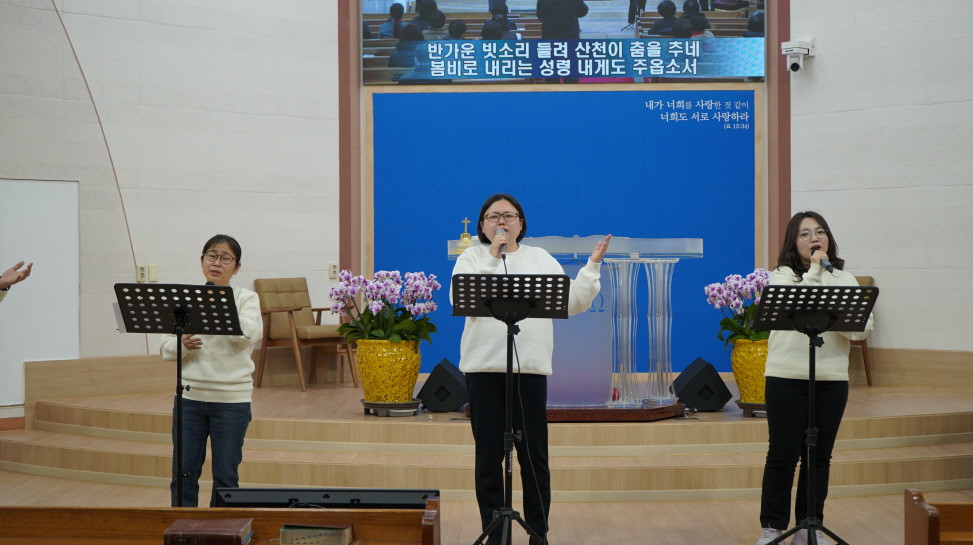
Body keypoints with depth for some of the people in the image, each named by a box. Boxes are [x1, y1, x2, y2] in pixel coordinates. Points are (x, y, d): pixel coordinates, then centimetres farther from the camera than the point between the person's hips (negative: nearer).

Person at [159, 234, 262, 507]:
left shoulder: (245, 298, 2)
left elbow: (250, 334, -18)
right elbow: (166, 348, 6)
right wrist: (182, 345, -15)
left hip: (231, 399, -2)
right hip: (190, 395, 2)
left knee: (225, 476, 6)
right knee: (183, 473, 5)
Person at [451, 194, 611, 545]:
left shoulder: (541, 259, 14)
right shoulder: (472, 258, 8)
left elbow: (572, 303, 8)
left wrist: (592, 266, -1)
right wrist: (492, 257, -11)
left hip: (531, 367, 1)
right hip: (483, 367, -1)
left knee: (535, 456, 1)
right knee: (488, 455, 4)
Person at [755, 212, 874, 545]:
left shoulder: (844, 280, 9)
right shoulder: (781, 277, 2)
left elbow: (863, 329, -1)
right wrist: (815, 269, -12)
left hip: (832, 380, 3)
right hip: (787, 378, -3)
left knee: (819, 456, 8)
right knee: (783, 455, 2)